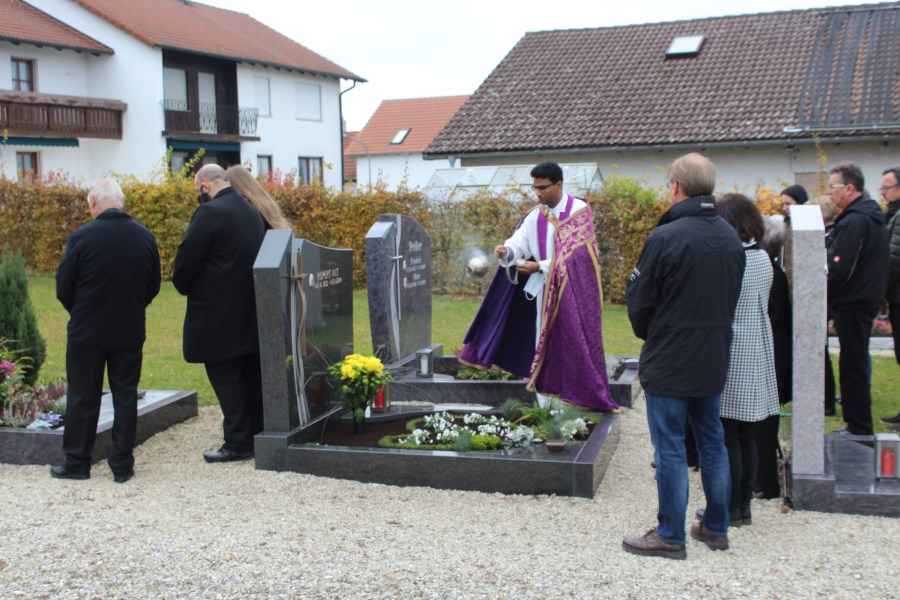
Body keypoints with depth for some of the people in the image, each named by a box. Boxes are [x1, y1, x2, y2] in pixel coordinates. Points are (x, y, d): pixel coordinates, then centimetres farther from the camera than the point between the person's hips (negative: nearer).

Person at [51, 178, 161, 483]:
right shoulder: (146, 237, -2)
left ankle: (76, 463, 18)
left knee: (82, 398, 9)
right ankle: (122, 466, 13)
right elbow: (153, 287, 6)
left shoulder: (81, 237, -14)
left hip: (87, 332, -3)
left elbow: (63, 288, -5)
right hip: (131, 332, 3)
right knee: (125, 397, 10)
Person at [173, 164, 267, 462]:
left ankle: (238, 442, 2)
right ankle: (258, 435, 20)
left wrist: (184, 286, 3)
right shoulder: (252, 211, 11)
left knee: (225, 376, -1)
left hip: (218, 313, -8)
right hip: (251, 310, 8)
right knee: (252, 374, 13)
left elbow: (187, 257, -16)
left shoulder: (209, 213, -15)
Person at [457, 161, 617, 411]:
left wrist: (540, 266, -19)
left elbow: (576, 254, -15)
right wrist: (507, 251, -25)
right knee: (543, 346, 6)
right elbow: (520, 241, -2)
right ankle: (545, 408, 13)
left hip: (574, 291, -5)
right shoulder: (536, 215, 8)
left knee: (573, 346, -3)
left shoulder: (580, 212, -9)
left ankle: (579, 400, 6)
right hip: (545, 293, 5)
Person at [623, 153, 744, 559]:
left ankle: (670, 535, 10)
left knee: (670, 448, 2)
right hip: (714, 360, 7)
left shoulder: (664, 238, -19)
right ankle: (716, 527, 26)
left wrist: (647, 335, 10)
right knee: (712, 441, 16)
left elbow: (638, 301, -10)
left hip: (669, 363, -6)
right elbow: (732, 298, 11)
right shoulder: (731, 239, 3)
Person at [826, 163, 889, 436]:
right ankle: (857, 421, 25)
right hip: (868, 298, 10)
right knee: (856, 363, 16)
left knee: (852, 365, -3)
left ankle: (859, 428, 4)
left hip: (852, 303, -10)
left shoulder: (853, 222, -20)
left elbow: (839, 271, -24)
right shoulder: (872, 216, 13)